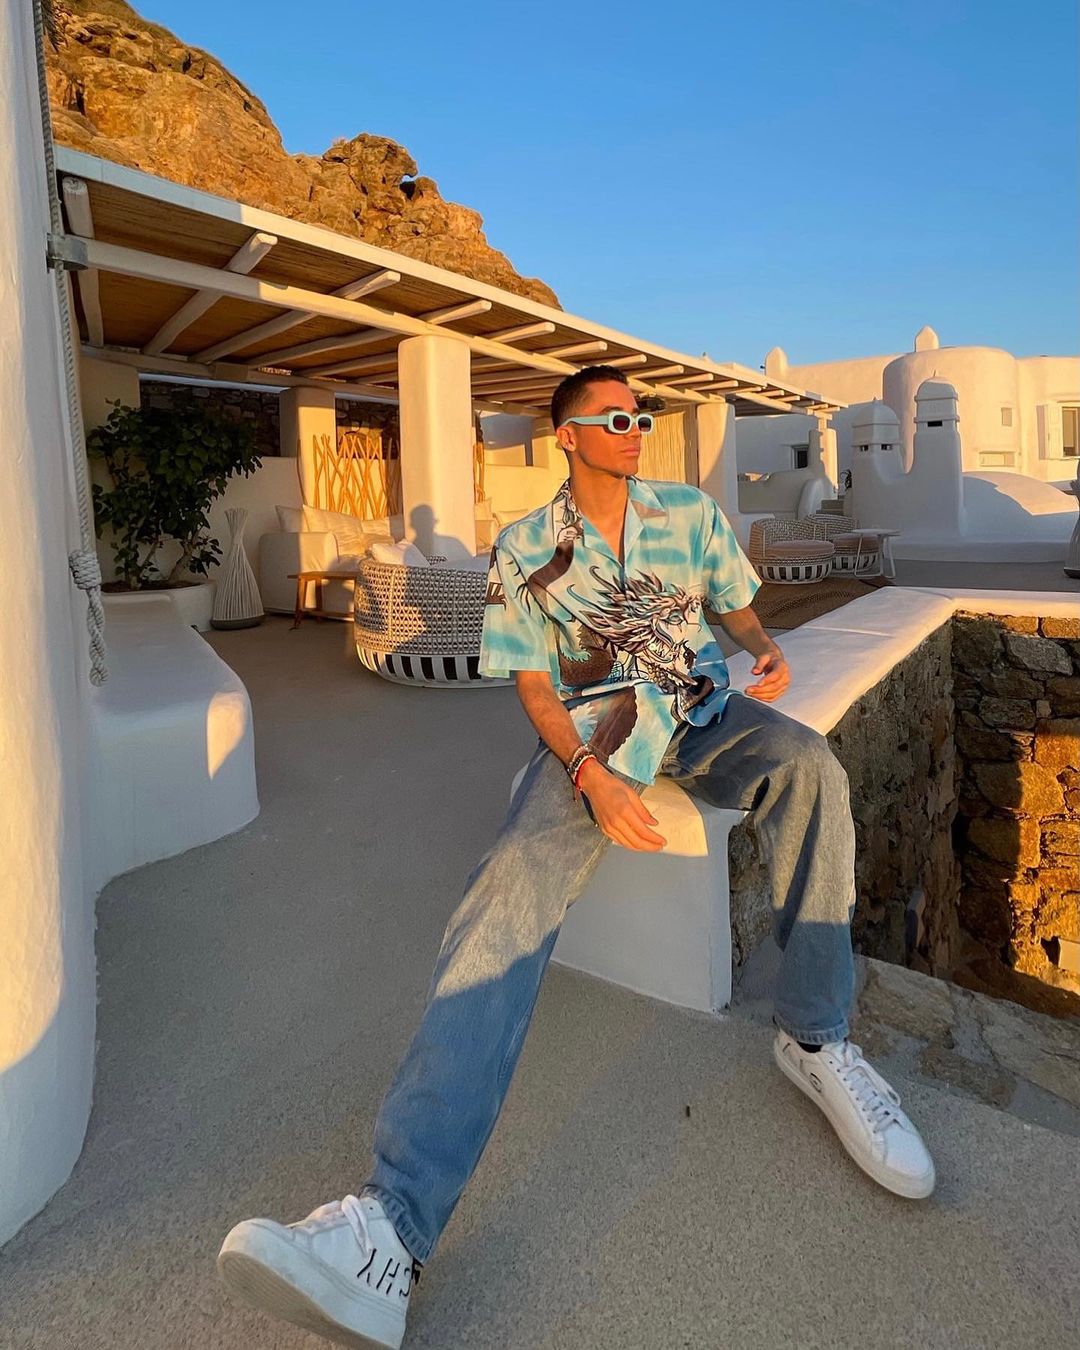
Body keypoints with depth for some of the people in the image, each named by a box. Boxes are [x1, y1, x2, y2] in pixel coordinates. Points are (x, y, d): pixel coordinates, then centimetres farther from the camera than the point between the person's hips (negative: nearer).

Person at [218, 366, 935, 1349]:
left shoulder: (690, 513, 12)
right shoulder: (527, 549, 4)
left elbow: (737, 606, 17)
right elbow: (533, 685, -1)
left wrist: (765, 650, -9)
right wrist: (592, 777, -17)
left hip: (700, 712, 3)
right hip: (591, 732, -2)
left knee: (808, 766, -30)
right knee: (519, 878, -30)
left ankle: (815, 1039, -13)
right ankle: (398, 1221, -37)